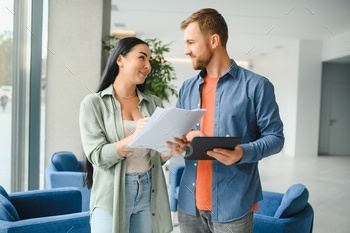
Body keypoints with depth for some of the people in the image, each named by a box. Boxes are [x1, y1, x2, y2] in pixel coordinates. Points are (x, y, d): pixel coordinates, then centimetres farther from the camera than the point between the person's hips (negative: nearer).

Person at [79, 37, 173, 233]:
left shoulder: (154, 103, 6)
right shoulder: (93, 103, -4)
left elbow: (159, 157, 8)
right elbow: (97, 155, -13)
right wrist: (134, 138, -28)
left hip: (150, 193, 4)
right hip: (112, 195, -3)